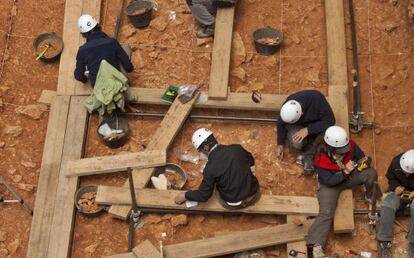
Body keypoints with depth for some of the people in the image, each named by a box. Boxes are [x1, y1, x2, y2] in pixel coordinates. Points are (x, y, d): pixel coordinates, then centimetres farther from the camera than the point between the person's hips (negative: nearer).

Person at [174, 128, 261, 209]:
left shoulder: (210, 168, -21)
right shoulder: (237, 148, -12)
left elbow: (204, 195, -10)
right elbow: (251, 161, 9)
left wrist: (185, 196, 5)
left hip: (233, 205, -2)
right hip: (254, 196, 3)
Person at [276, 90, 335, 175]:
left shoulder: (317, 99, -36)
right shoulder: (287, 107, -25)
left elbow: (330, 120, -29)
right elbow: (281, 124, -4)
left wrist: (308, 130, -36)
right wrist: (280, 144, -1)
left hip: (316, 123, -1)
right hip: (298, 126, 1)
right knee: (296, 143, -32)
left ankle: (308, 157, -16)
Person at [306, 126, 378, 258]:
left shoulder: (350, 145, -17)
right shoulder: (321, 159, -29)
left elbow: (361, 157, 0)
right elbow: (328, 181, -27)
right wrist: (345, 171, -35)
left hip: (349, 175, 4)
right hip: (330, 184, -4)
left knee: (371, 173, -21)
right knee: (326, 213, -23)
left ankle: (371, 198, 6)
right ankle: (315, 246, -31)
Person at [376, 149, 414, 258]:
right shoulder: (396, 161, -17)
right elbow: (391, 178, 2)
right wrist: (396, 186, -18)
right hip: (400, 191, 3)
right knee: (387, 205, -29)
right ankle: (384, 241, -23)